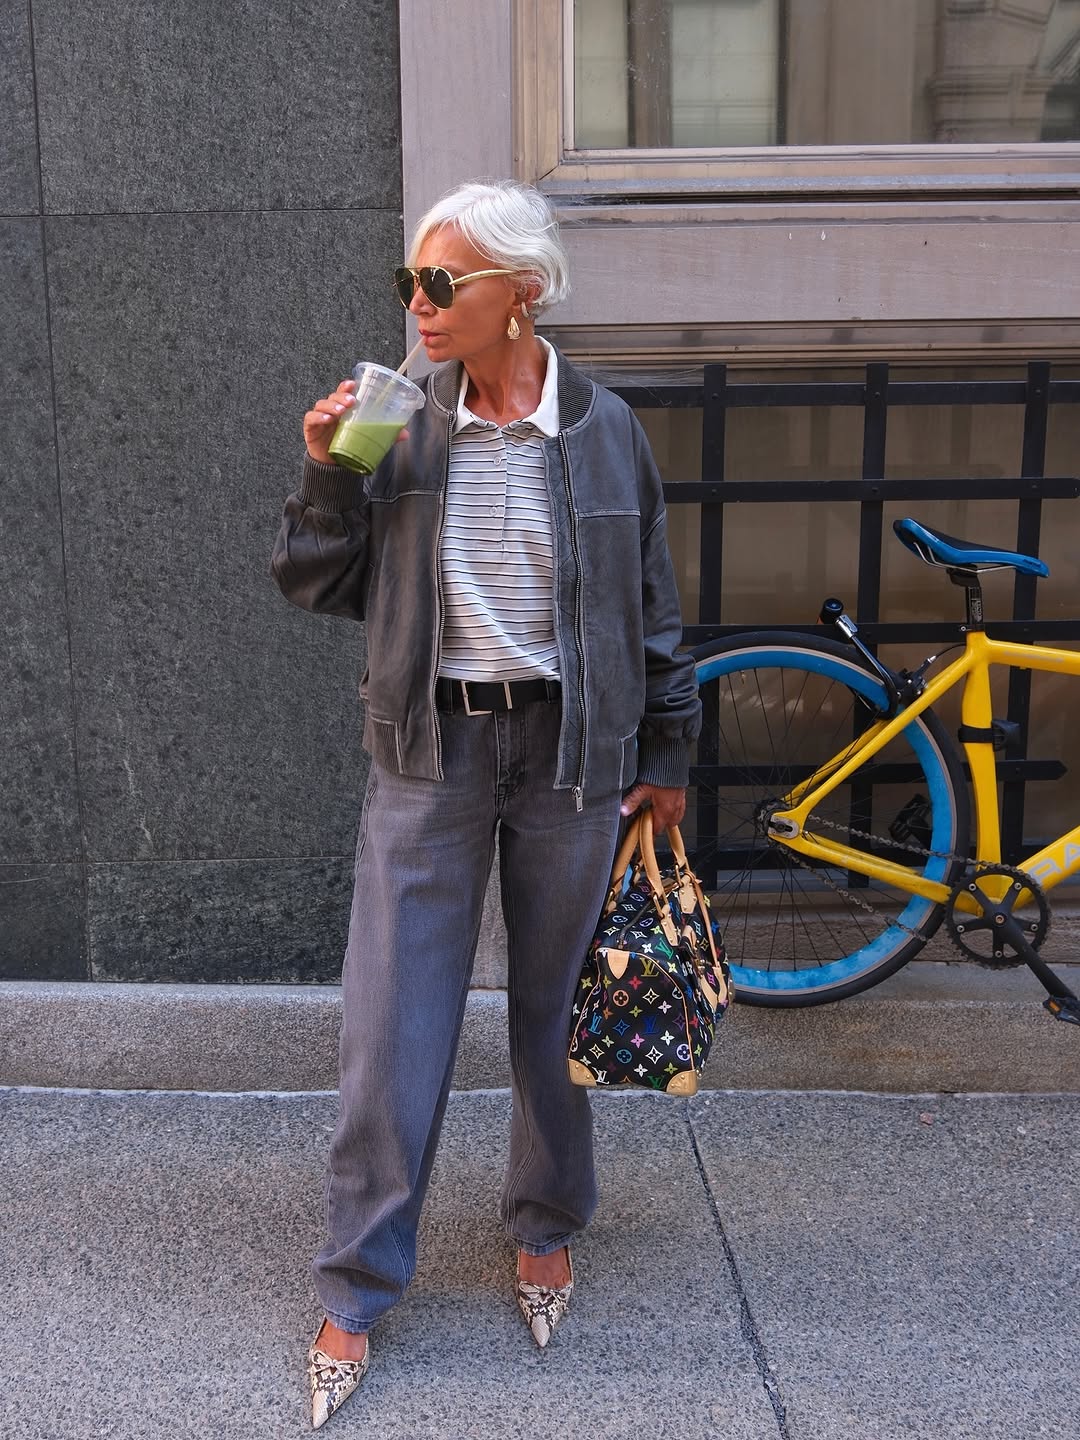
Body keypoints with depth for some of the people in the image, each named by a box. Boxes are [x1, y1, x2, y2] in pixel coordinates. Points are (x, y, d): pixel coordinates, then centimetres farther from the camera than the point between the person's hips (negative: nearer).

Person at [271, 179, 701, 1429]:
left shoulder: (603, 429, -2)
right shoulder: (399, 424, -1)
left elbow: (650, 603, 5)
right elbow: (324, 586, 4)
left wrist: (664, 756, 8)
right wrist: (327, 477, -12)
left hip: (570, 747, 0)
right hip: (430, 749, 0)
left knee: (555, 1008, 13)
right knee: (392, 1020, 3)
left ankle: (545, 1232, 37)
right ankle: (355, 1291, 20)